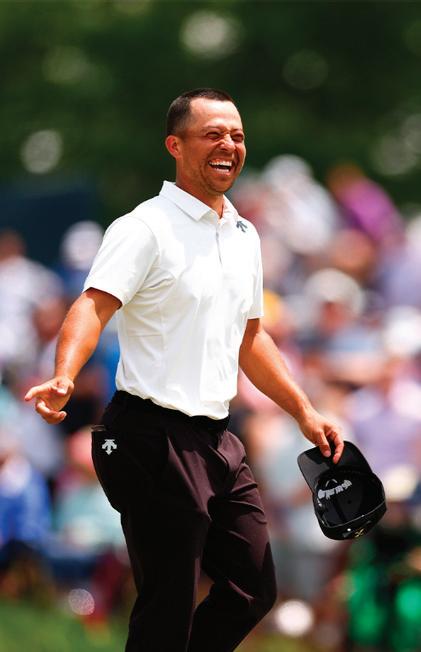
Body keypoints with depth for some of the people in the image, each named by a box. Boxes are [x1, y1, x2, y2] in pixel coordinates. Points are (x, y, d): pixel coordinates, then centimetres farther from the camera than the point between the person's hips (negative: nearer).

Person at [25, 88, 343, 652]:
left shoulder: (245, 236, 15)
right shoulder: (145, 229, -10)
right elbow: (95, 305, -24)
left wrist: (304, 412, 21)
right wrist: (64, 378, -42)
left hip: (216, 439, 8)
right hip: (155, 439, -8)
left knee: (254, 589, 10)